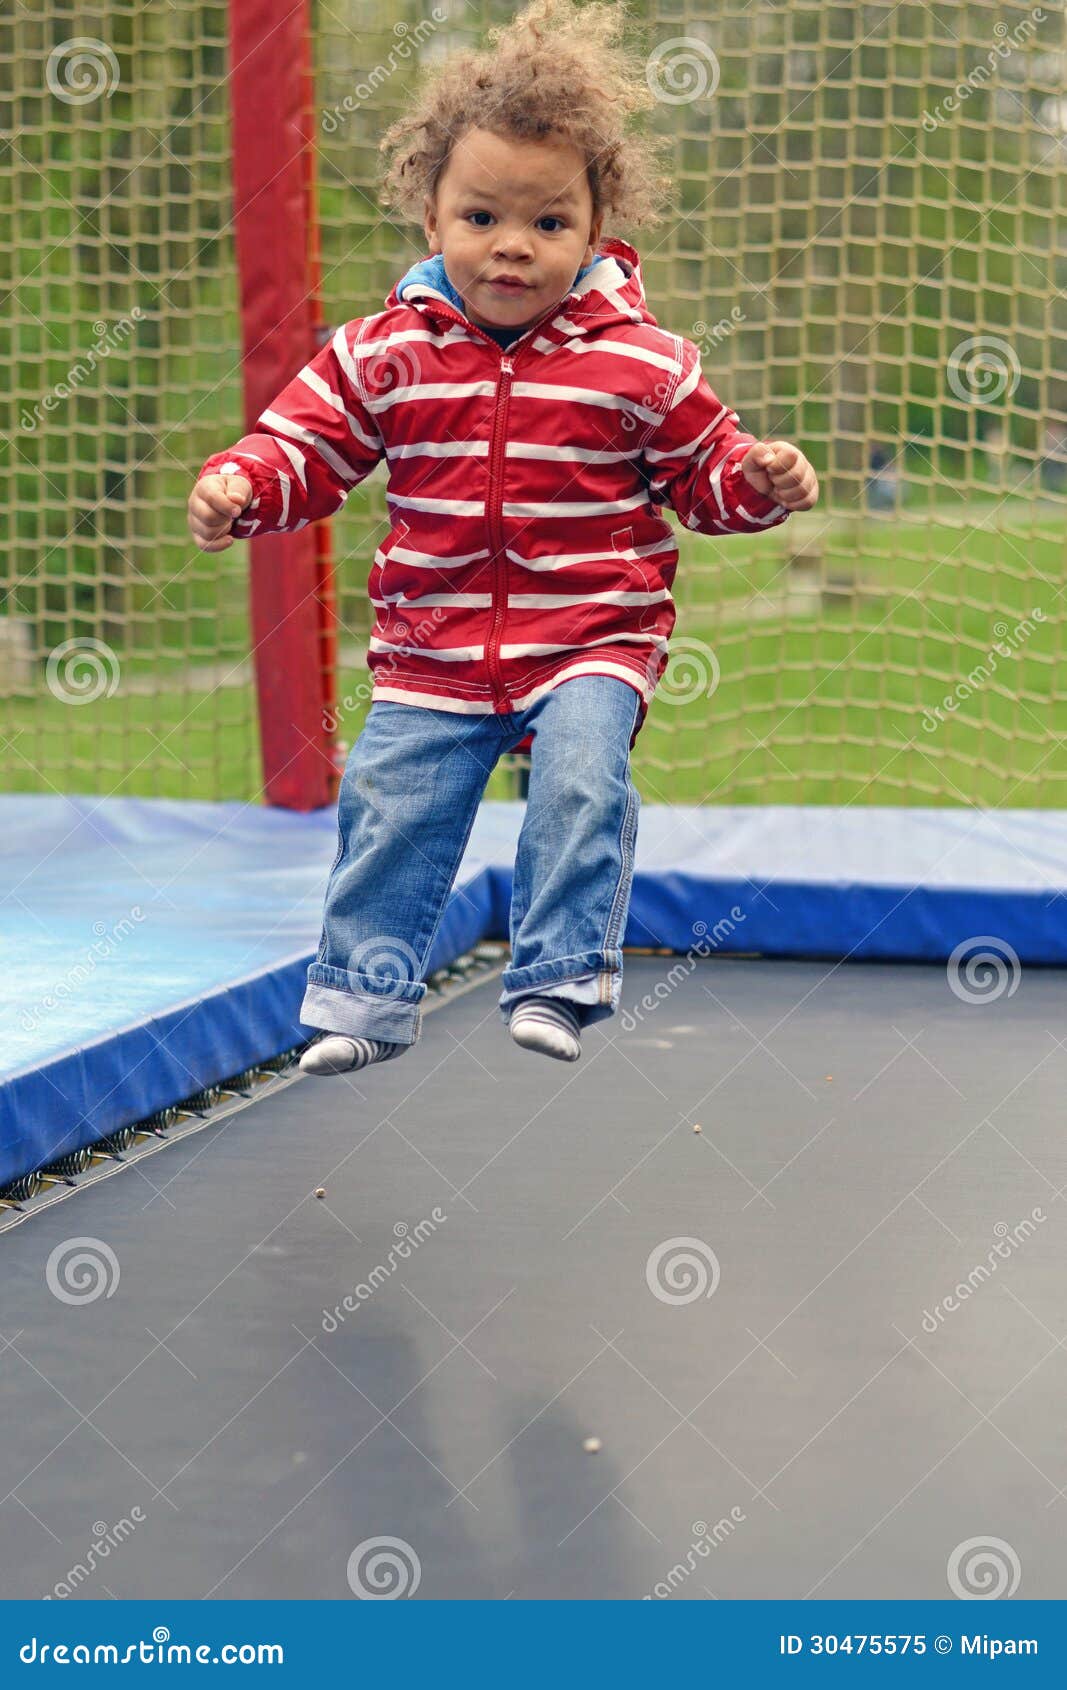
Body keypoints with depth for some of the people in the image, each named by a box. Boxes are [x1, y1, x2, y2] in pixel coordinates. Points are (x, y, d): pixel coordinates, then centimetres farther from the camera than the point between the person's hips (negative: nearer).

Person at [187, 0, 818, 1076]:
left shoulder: (640, 362, -3)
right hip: (434, 645, 2)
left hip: (591, 634, -2)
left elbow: (703, 470, 7)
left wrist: (759, 481, -14)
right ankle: (365, 996, 15)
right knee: (387, 803, 0)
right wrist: (240, 486, -14)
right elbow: (308, 444, 5)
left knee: (581, 780, -22)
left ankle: (558, 978, -9)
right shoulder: (385, 355, 0)